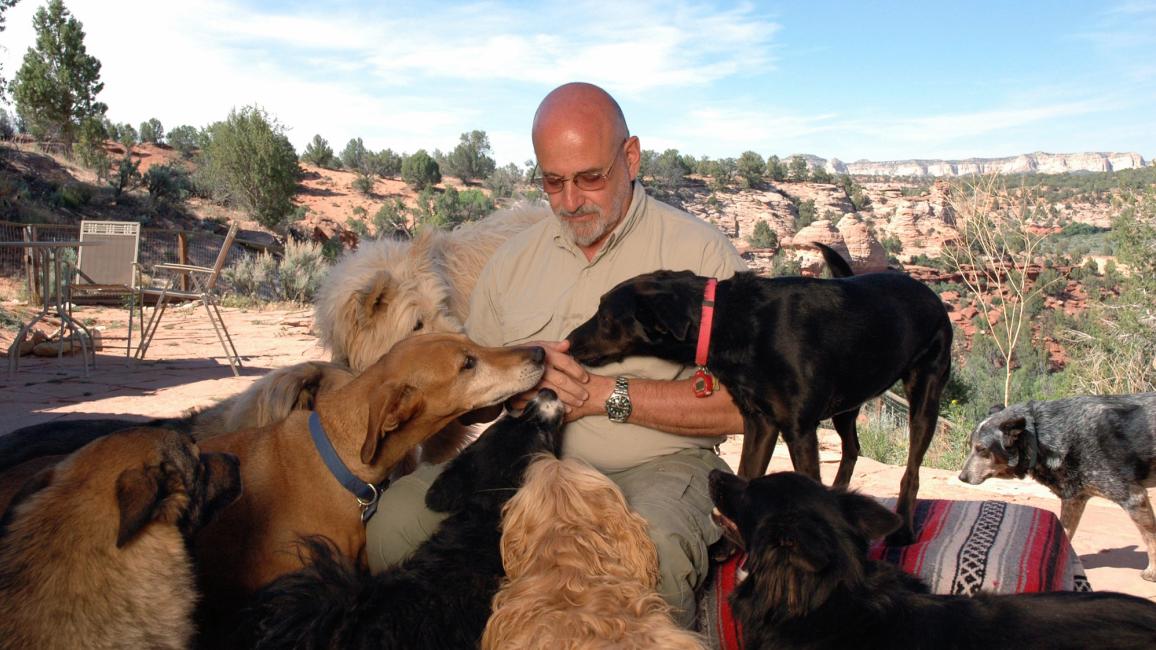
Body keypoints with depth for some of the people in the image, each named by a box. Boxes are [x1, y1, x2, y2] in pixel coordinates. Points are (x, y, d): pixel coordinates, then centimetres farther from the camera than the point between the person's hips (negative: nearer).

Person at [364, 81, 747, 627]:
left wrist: (604, 393, -13)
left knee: (653, 549, -37)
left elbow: (741, 404, -10)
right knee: (398, 512, -19)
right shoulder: (513, 260, 14)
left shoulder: (700, 251, -2)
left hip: (656, 465, -3)